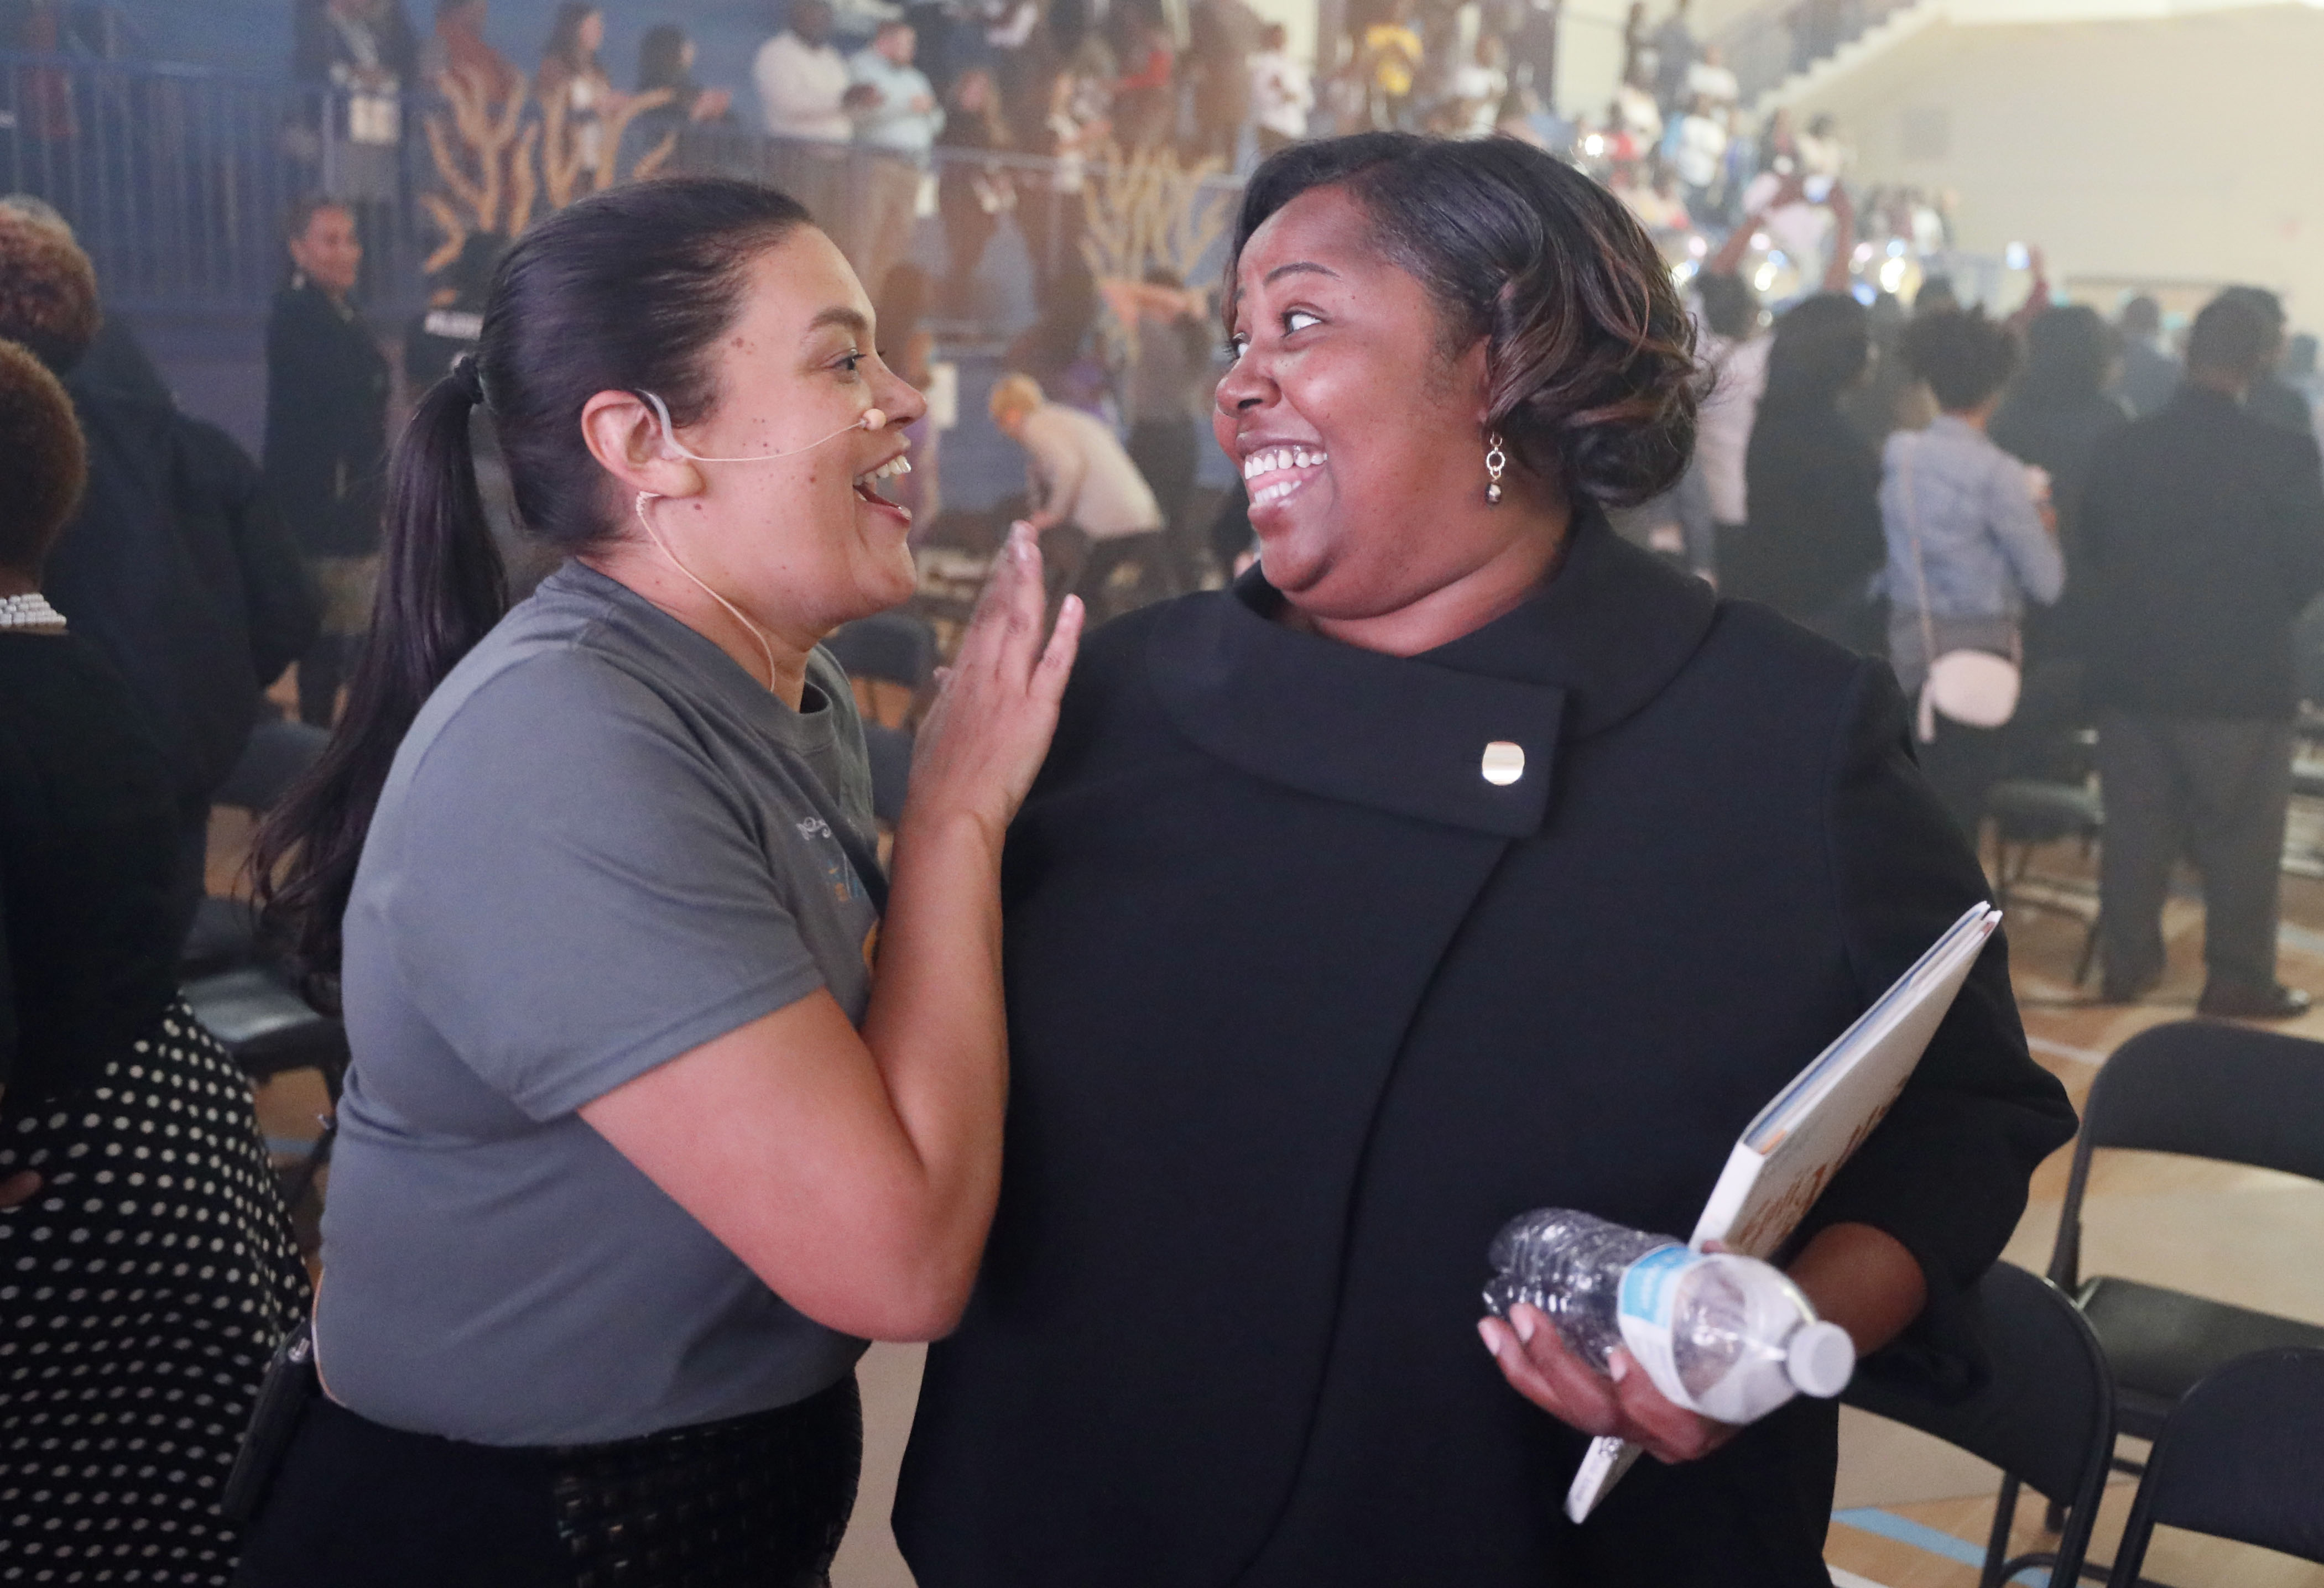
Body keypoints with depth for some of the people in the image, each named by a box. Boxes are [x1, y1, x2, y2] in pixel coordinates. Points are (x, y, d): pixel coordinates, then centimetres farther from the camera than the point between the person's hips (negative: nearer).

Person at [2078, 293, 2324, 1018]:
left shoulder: (2121, 447, -4)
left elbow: (2092, 550, 5)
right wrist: (2256, 613, 12)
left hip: (2131, 670, 4)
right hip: (2240, 678, -4)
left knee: (2136, 828, 14)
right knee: (2242, 839, 8)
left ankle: (2128, 962, 23)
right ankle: (2239, 980, 15)